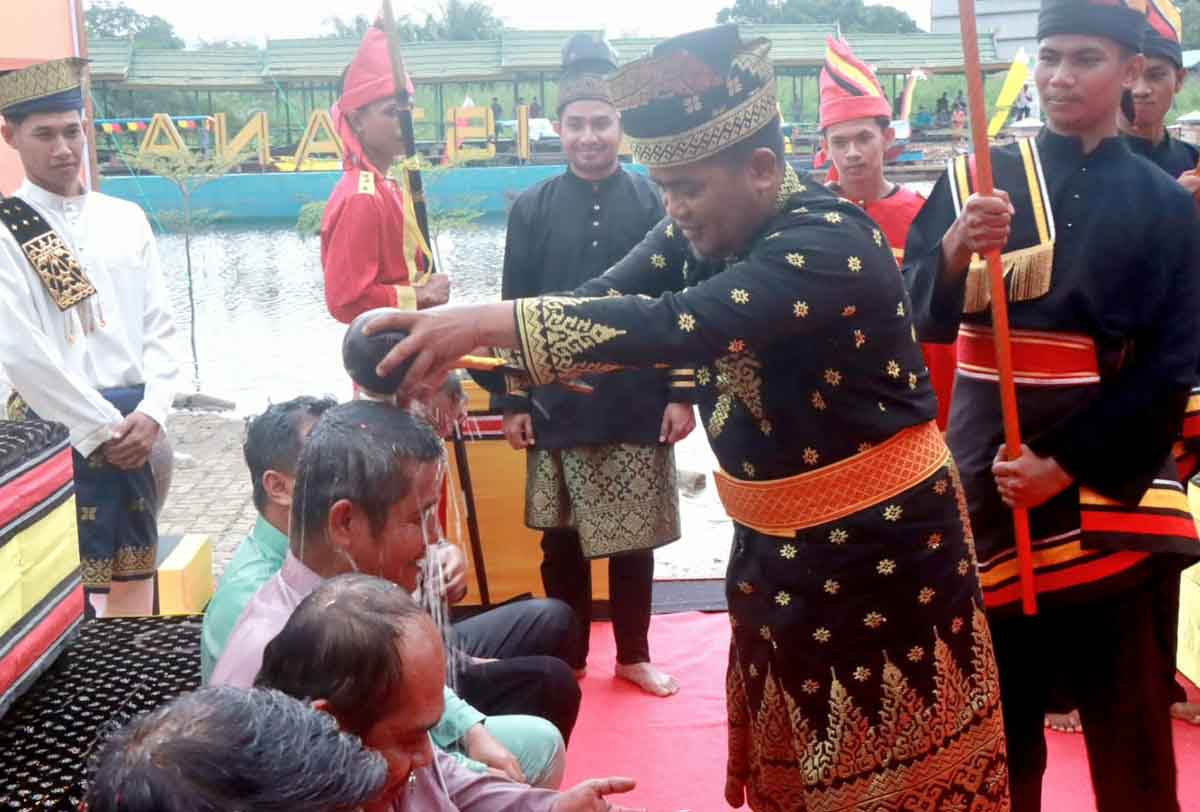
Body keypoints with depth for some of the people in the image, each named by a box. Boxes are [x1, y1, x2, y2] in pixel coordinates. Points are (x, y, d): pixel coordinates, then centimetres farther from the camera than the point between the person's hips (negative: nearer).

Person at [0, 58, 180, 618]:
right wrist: (103, 428, -12)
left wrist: (150, 414, -6)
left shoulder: (126, 219, 9)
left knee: (135, 573, 13)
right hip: (56, 430, -4)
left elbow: (159, 324, 7)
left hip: (135, 426, 5)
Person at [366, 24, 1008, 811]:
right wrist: (457, 339, -26)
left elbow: (681, 326, -39)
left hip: (881, 539, -7)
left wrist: (489, 321, -42)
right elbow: (605, 297, -10)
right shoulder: (702, 231, -1)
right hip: (774, 542, 7)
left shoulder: (830, 242, -25)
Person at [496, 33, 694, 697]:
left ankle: (633, 656, 28)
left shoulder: (652, 203, -1)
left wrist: (682, 391, -3)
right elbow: (514, 311, 3)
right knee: (560, 541, 10)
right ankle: (568, 657, 28)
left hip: (637, 405, 0)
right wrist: (511, 402, 0)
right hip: (556, 407, 1)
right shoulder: (532, 209, 2)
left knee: (634, 538, 10)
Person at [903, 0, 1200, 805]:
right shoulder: (974, 179, 2)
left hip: (1104, 473, 0)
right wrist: (956, 247, -26)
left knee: (1123, 703, 9)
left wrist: (1065, 466, -11)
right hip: (988, 462, 1)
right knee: (997, 698, 8)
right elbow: (918, 320, -6)